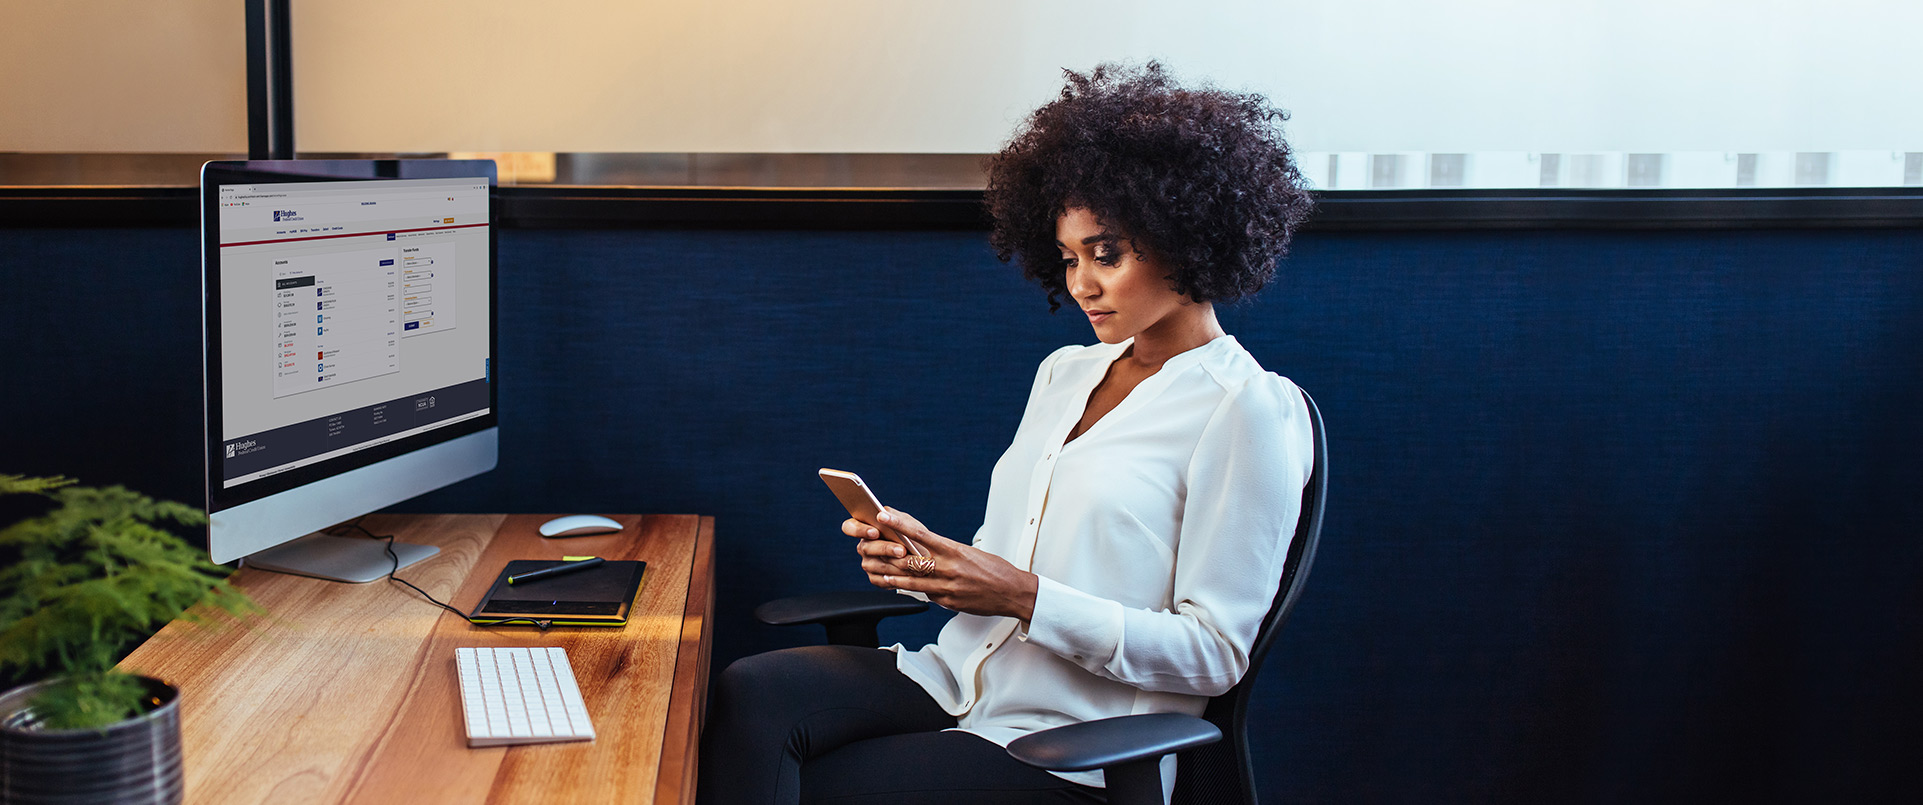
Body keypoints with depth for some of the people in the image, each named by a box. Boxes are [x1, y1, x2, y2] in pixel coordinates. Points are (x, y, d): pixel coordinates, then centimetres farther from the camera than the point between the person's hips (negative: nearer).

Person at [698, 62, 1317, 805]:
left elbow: (1214, 652, -12)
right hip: (967, 678, 7)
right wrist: (921, 559, -4)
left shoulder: (1247, 410, -8)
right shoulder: (1066, 373, 16)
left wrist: (1026, 597, -19)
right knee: (750, 694, -19)